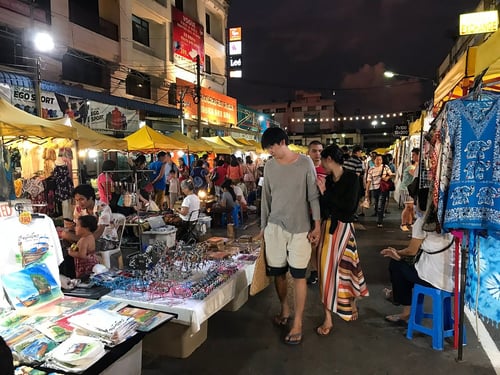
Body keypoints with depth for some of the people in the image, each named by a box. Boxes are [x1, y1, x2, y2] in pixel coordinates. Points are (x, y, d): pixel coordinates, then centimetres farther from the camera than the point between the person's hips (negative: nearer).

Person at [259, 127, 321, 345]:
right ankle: (285, 311, 32)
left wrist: (317, 225, -6)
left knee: (298, 275, 0)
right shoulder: (269, 166, 5)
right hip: (275, 226, 4)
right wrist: (263, 226, 13)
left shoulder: (305, 163, -5)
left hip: (300, 228, -3)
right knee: (278, 272, 10)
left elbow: (313, 196, -3)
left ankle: (298, 323, 13)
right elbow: (266, 198, 11)